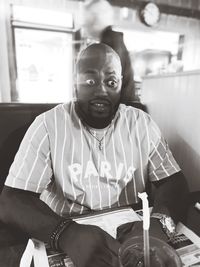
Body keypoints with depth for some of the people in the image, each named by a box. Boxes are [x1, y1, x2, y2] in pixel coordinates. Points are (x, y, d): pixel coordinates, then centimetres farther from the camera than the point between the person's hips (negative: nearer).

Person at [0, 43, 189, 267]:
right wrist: (65, 234, -33)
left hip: (129, 234, 3)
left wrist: (159, 222, -23)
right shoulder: (48, 125, -11)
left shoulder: (142, 124, -3)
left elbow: (174, 181, -2)